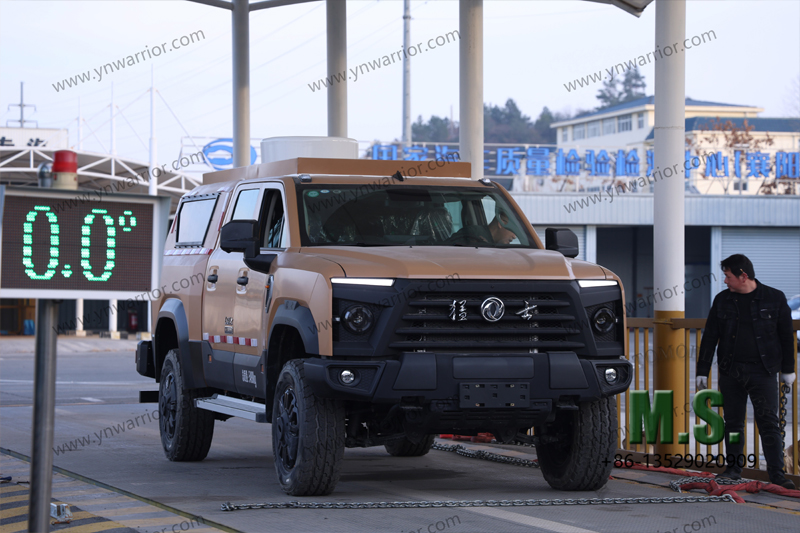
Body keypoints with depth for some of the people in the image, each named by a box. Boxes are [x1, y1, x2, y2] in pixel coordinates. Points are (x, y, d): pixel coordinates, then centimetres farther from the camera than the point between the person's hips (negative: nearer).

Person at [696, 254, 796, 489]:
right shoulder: (722, 300, 7)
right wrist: (702, 371, 6)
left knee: (769, 423, -7)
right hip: (730, 371, 3)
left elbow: (786, 335, 6)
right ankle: (733, 469, 17)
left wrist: (787, 369, 5)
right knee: (733, 422, 7)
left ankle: (777, 473, -7)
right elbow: (710, 336, 9)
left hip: (762, 372, -3)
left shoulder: (774, 298, 0)